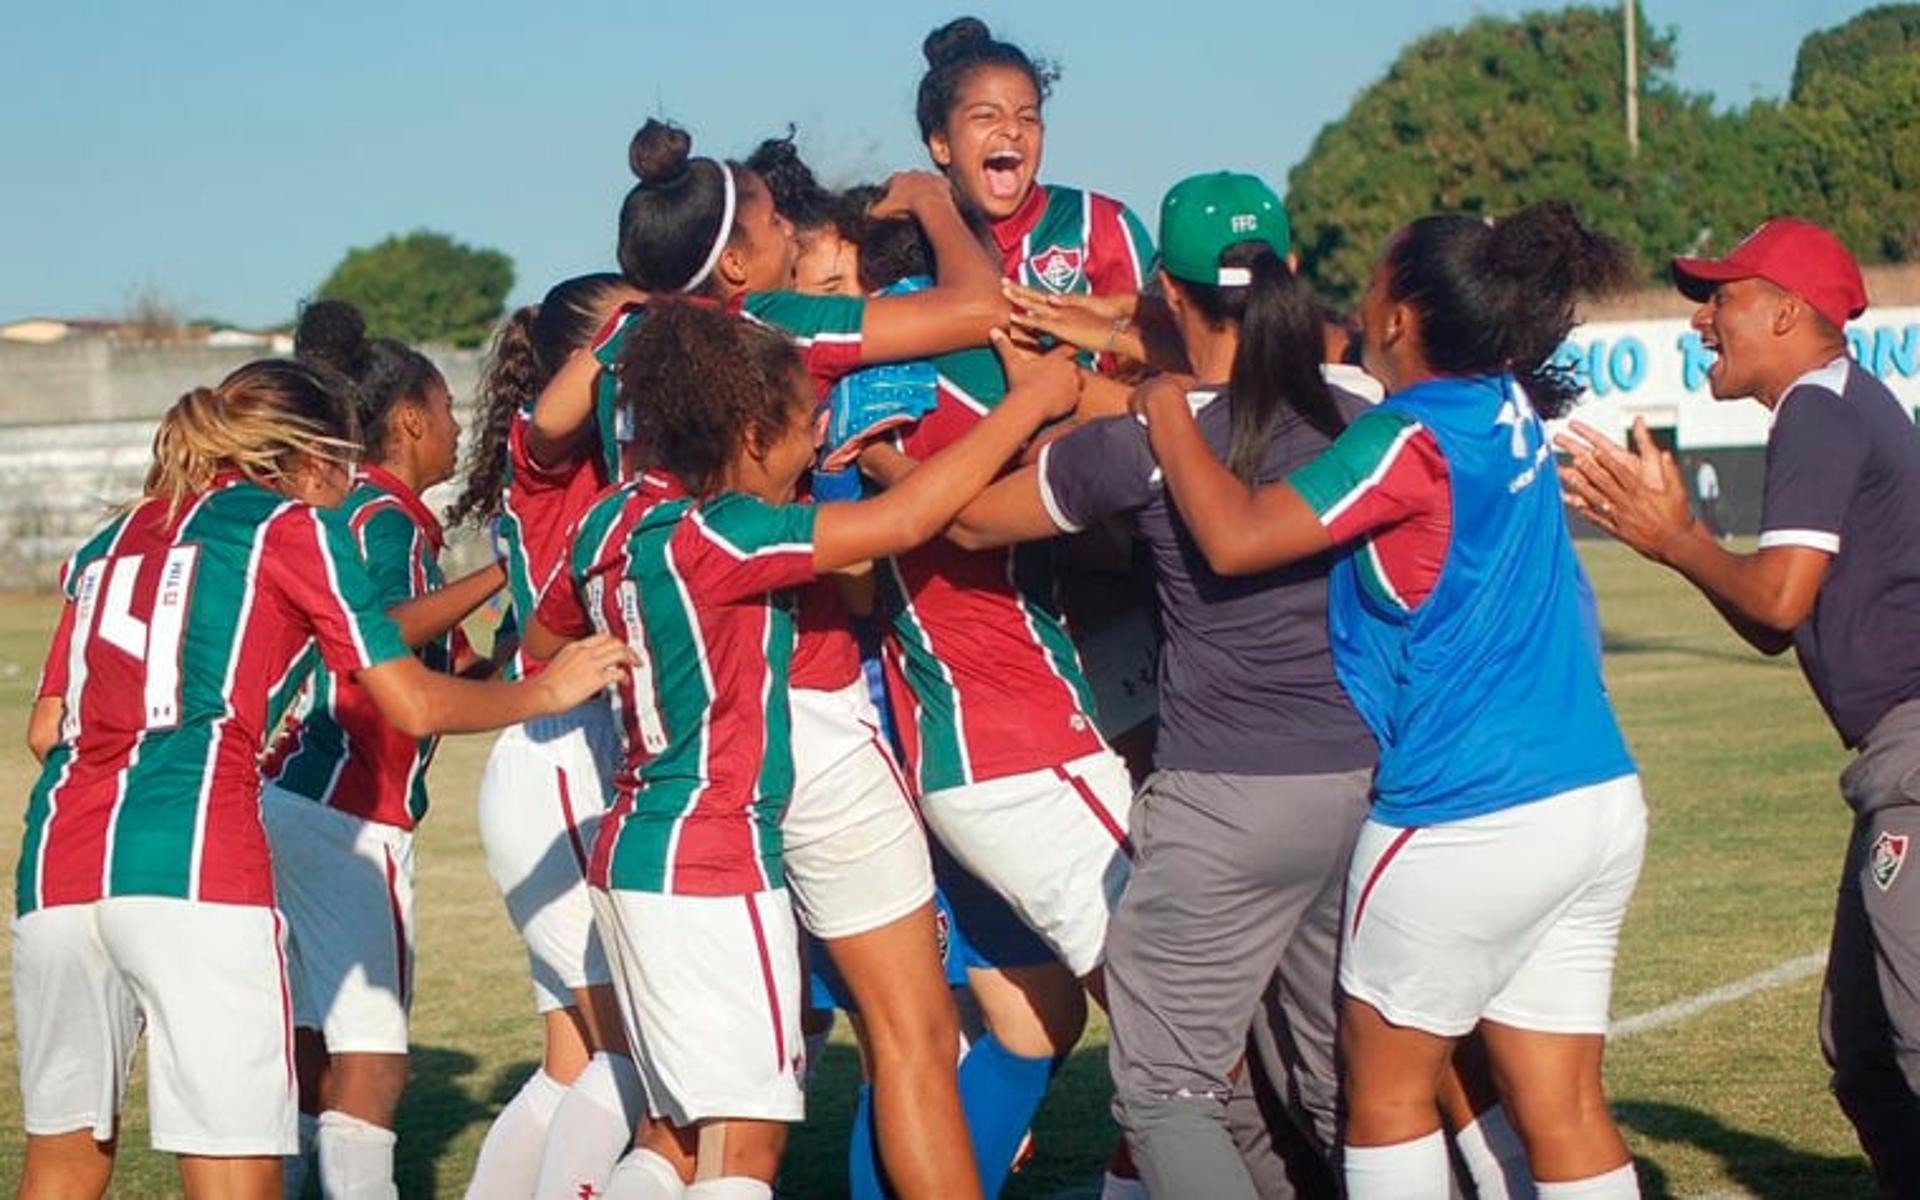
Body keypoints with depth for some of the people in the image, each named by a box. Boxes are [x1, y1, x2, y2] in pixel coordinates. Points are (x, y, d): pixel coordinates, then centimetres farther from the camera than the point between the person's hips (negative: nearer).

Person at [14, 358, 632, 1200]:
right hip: (193, 862, -6)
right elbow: (415, 705, 6)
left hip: (56, 859, 6)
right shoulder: (292, 526, 8)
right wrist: (549, 690, 20)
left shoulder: (112, 539, 23)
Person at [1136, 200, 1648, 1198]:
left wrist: (1164, 405, -6)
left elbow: (1235, 537, -19)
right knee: (1561, 1107, 8)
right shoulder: (1508, 412, 9)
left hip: (1466, 825, -7)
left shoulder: (1410, 439, -16)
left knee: (1384, 1087, 8)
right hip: (1598, 801, 8)